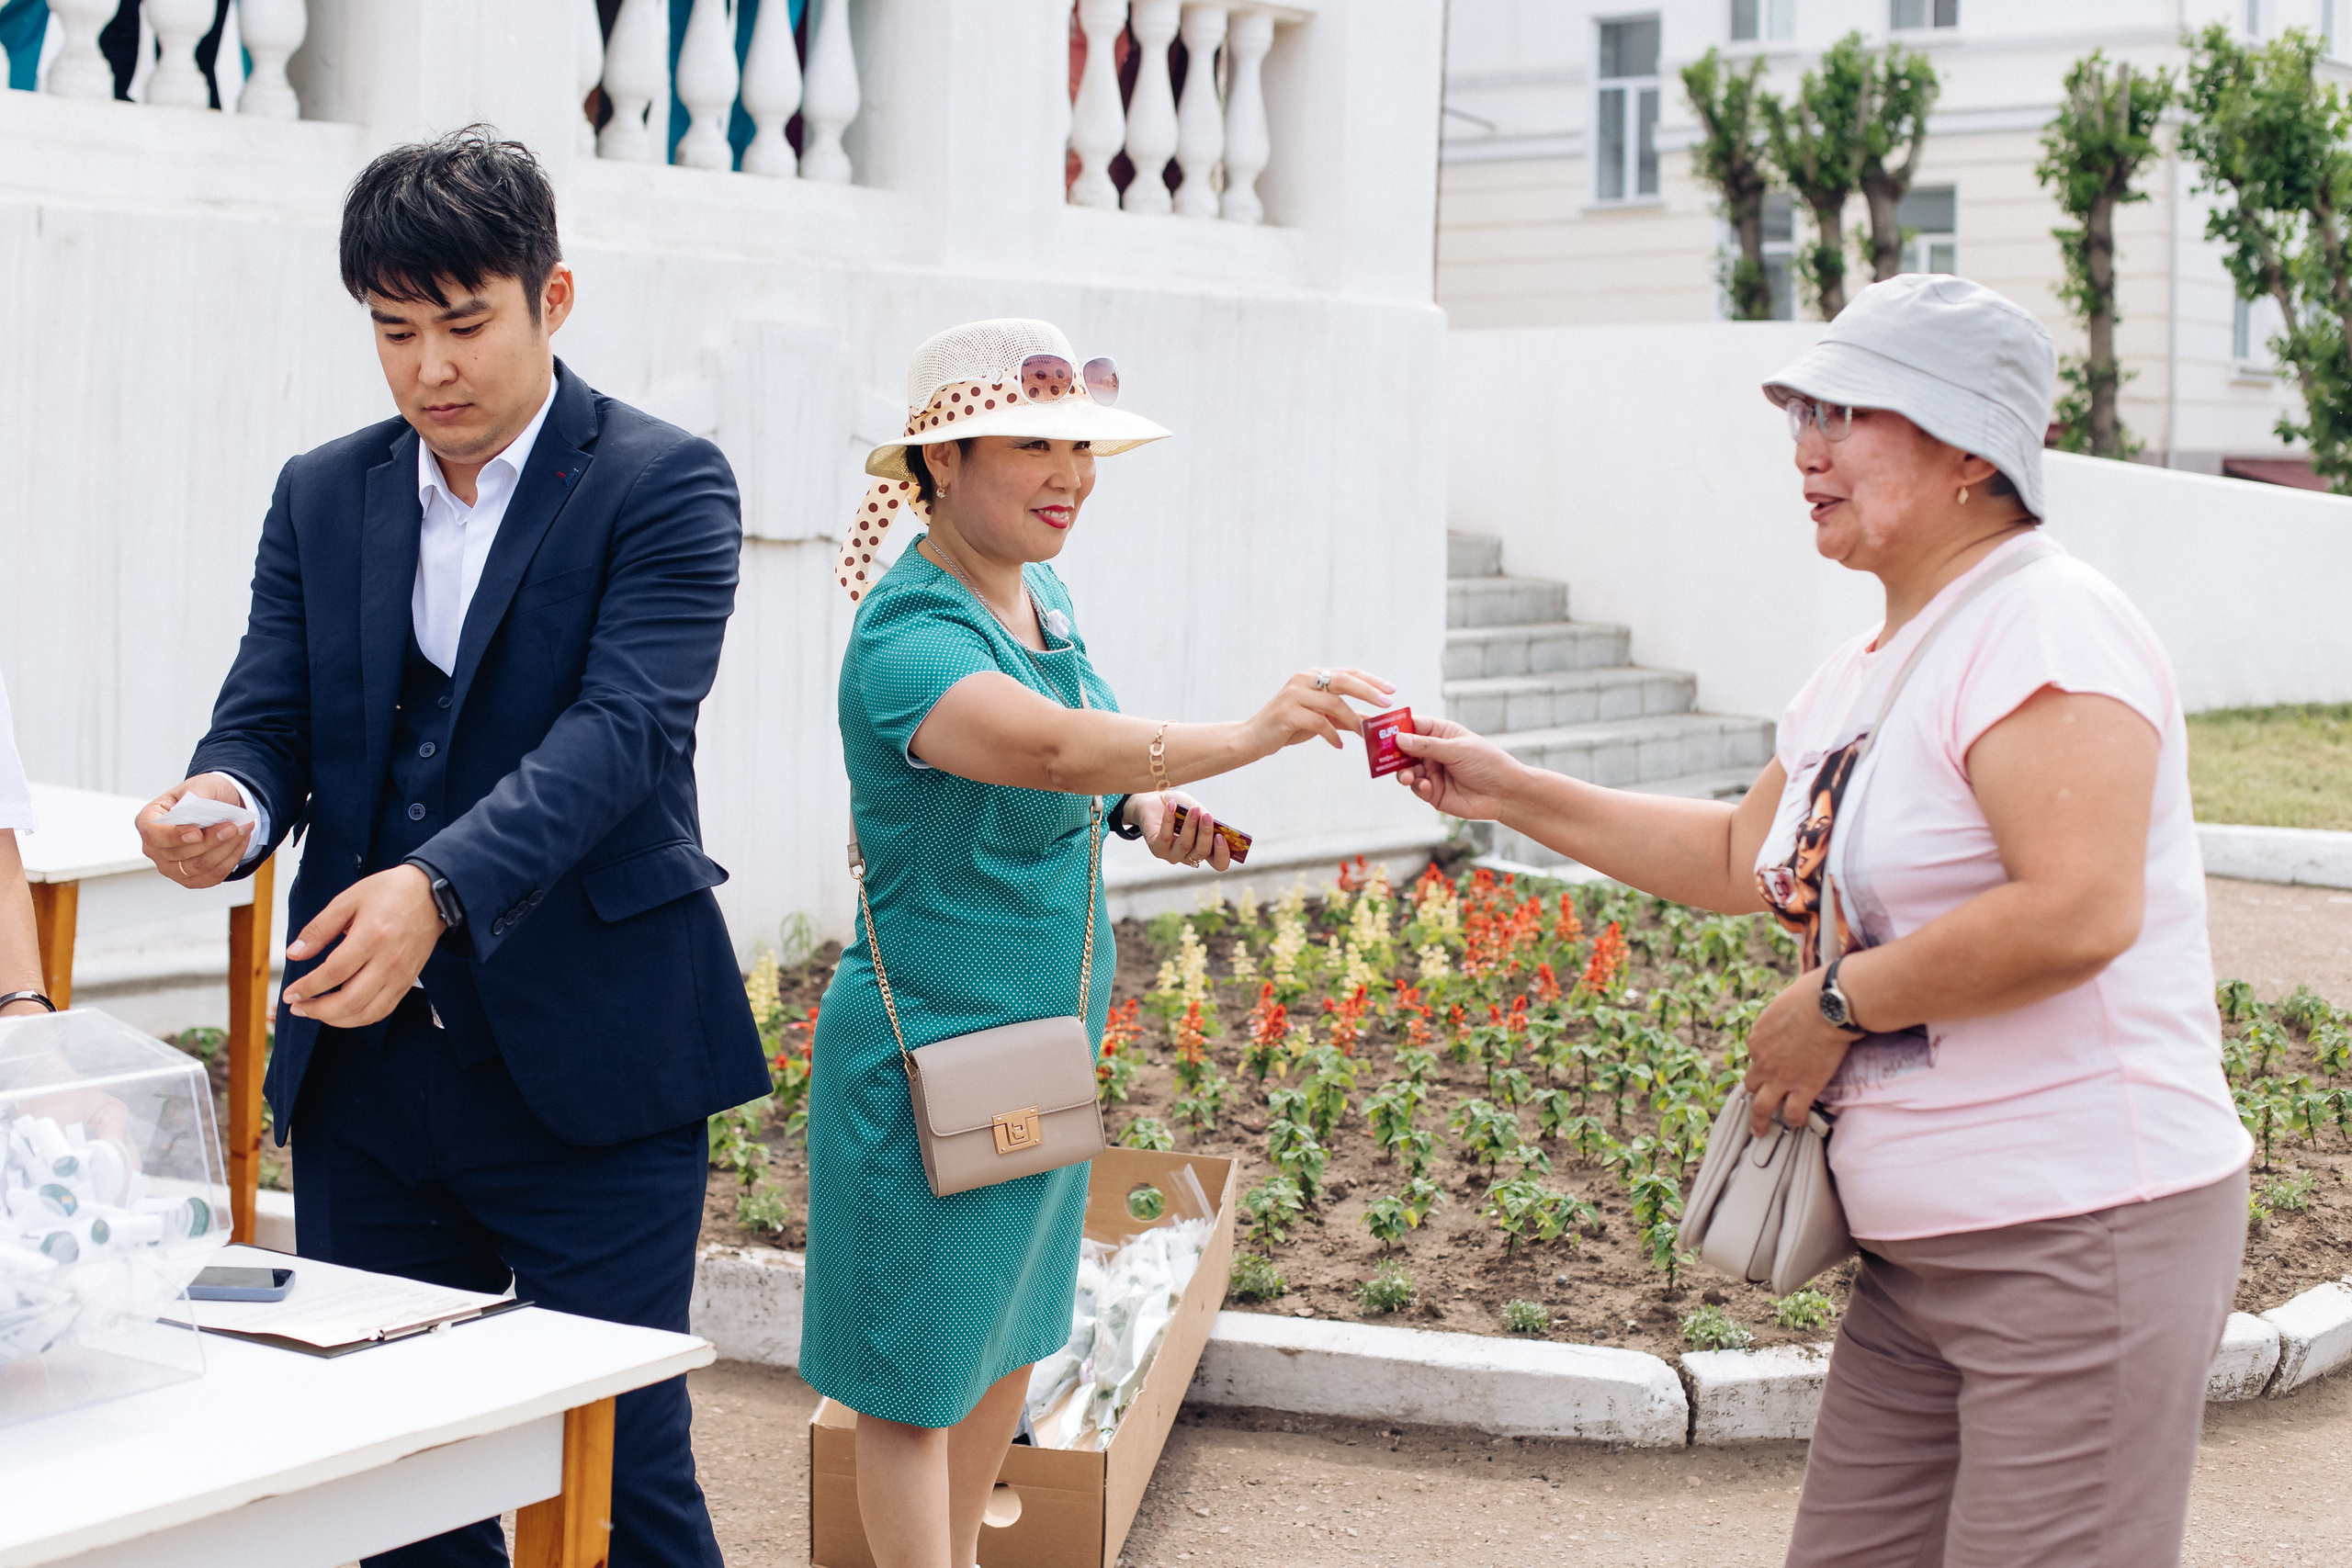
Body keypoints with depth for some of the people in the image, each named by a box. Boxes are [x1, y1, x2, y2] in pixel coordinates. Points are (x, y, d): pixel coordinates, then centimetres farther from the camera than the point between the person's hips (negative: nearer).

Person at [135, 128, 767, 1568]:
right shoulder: (323, 496, 11)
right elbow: (268, 719, 6)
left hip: (585, 1064, -5)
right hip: (365, 1069, 5)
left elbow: (621, 729, -18)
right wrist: (229, 806, -20)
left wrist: (439, 889, -34)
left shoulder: (662, 485, -5)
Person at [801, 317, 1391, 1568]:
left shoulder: (1044, 599, 4)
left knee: (1010, 1335, 22)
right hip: (930, 1056, -9)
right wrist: (1242, 736, -55)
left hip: (1044, 1043, 9)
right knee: (916, 1373, 2)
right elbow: (1044, 744, -43)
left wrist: (1143, 809, -2)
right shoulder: (909, 637, -24)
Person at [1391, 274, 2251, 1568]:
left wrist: (1837, 1001, -16)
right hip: (1919, 1247, 9)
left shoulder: (2044, 627, -17)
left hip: (2082, 1236, -9)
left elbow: (2078, 911, -29)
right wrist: (1507, 794, 23)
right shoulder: (1864, 673, 14)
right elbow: (1742, 856, 28)